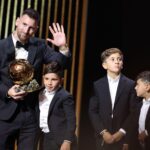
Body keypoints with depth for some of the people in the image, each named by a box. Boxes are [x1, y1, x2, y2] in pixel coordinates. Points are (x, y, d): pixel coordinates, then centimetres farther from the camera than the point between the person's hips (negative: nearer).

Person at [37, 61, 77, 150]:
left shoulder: (65, 97, -16)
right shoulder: (41, 93, 6)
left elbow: (71, 121, -16)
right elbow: (39, 115, 12)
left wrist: (67, 141, -19)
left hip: (60, 139, -7)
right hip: (46, 138, 7)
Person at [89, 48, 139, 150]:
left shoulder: (131, 85, 1)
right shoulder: (97, 85, 5)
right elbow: (93, 111, 1)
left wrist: (122, 132, -10)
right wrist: (103, 132, -8)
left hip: (123, 137, -1)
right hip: (103, 137, 1)